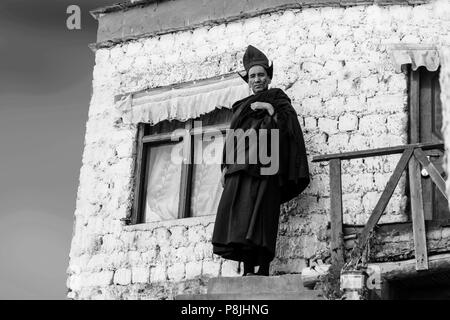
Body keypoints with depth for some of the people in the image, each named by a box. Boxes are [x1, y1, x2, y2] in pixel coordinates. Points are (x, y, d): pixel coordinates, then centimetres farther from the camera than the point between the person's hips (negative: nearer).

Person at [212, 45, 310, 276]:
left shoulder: (277, 97, 13)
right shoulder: (242, 107, 27)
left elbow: (288, 125, 0)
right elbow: (232, 136, 23)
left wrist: (270, 108, -8)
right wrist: (225, 165, 13)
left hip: (264, 163, -5)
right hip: (240, 165, 5)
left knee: (259, 212, -17)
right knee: (240, 215, -6)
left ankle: (263, 269, -20)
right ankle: (248, 270, -8)